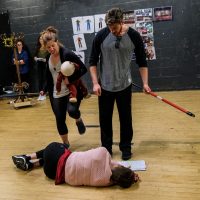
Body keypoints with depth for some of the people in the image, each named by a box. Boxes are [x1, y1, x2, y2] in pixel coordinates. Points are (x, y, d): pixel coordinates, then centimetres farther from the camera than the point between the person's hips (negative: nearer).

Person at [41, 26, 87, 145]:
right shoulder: (48, 58, 3)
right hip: (56, 94, 6)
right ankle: (65, 144, 28)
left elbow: (83, 69, -18)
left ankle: (79, 120, 9)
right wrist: (44, 90, 10)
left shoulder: (67, 54, -17)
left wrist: (70, 79, -24)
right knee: (60, 120, 8)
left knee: (72, 110, -29)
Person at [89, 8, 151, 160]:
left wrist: (145, 82, -7)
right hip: (104, 86, 0)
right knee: (105, 118, 9)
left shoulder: (133, 36, -9)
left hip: (124, 85, 0)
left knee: (125, 118, 9)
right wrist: (95, 83, -10)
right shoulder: (101, 36, -10)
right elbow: (93, 61, -3)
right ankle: (106, 148, 27)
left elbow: (142, 61, -1)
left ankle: (126, 147, 27)